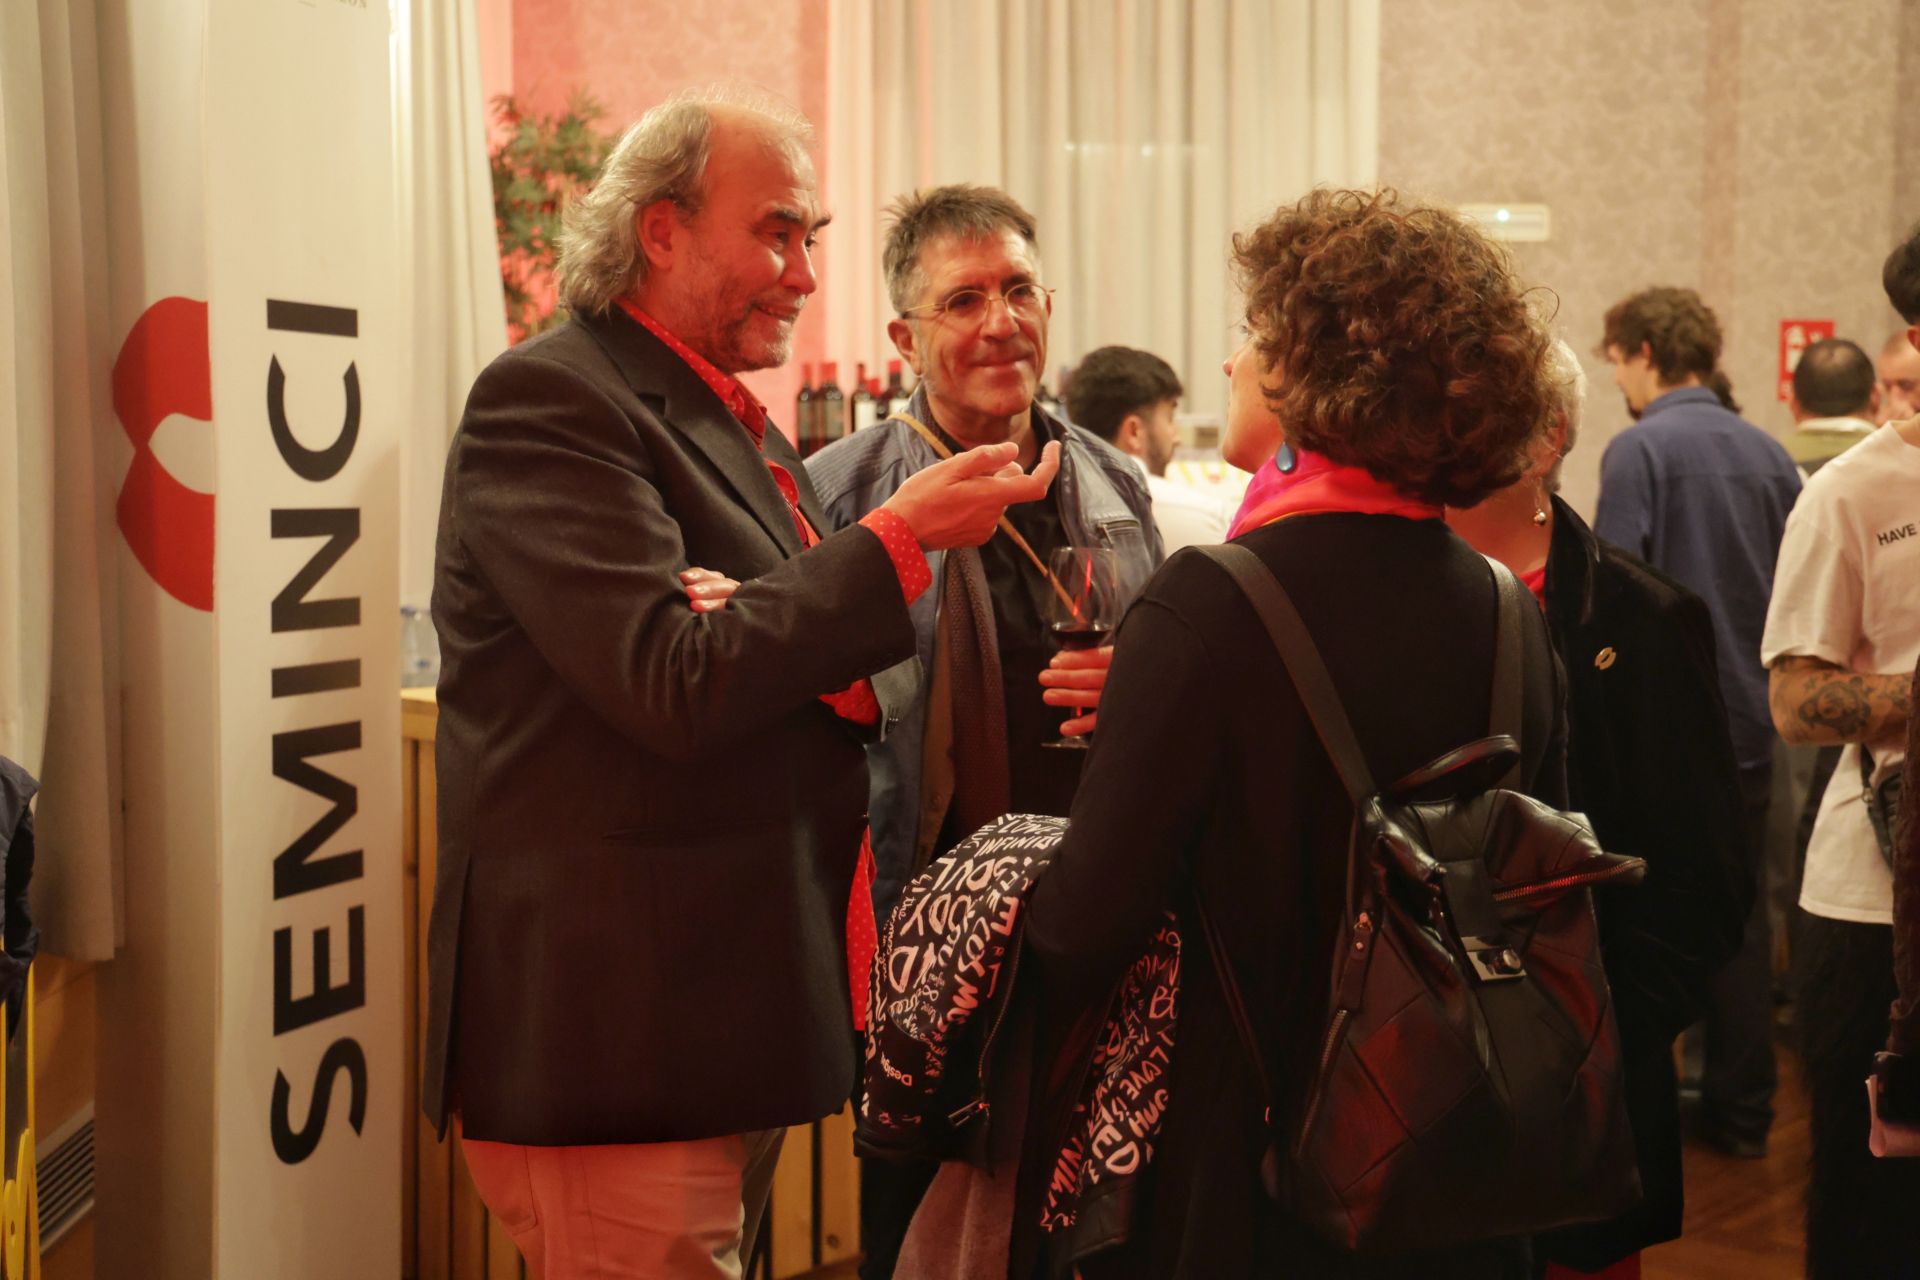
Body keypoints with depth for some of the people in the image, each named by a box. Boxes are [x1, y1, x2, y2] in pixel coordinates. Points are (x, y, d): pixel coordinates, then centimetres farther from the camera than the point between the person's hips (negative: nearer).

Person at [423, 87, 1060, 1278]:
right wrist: (897, 539, -17)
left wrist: (858, 688, -1)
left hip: (735, 1009, 9)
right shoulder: (548, 402, -12)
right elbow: (672, 682, -22)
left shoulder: (735, 420, 17)